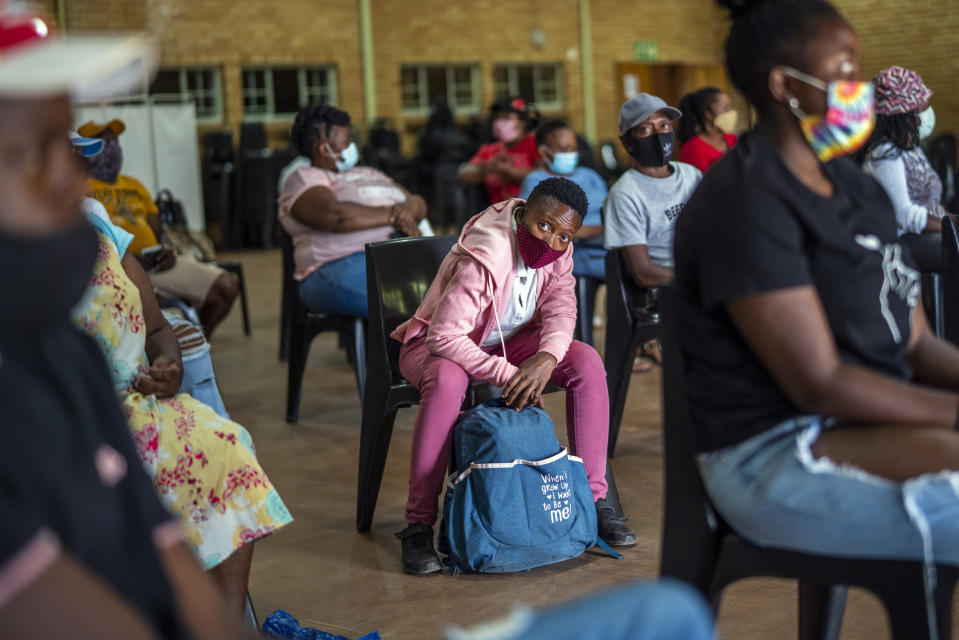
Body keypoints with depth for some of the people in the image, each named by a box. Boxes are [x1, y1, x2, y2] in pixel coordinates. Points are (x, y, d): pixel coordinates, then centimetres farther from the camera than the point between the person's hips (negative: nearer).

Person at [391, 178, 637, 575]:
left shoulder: (557, 249, -11)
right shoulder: (482, 258, -33)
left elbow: (561, 307, -13)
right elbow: (445, 337, -36)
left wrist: (546, 358, -34)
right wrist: (508, 376, -38)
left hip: (510, 341, 6)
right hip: (438, 344, -6)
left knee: (587, 363, -17)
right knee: (447, 379, -42)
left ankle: (594, 499, -9)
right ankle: (418, 525, -33)